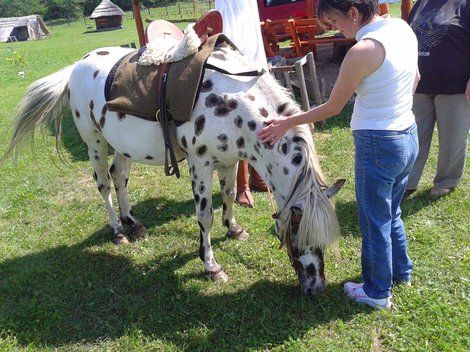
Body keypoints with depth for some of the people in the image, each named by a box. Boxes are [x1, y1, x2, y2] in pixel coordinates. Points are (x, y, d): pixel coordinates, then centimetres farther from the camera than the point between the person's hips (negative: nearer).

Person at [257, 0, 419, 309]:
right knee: (391, 213, 27)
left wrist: (287, 123, -3)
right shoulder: (403, 27, 1)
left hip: (378, 146, -8)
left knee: (374, 222, 11)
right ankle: (401, 271, 47)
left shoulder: (362, 52, -24)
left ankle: (377, 292, 30)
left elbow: (333, 107, -14)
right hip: (409, 136, 9)